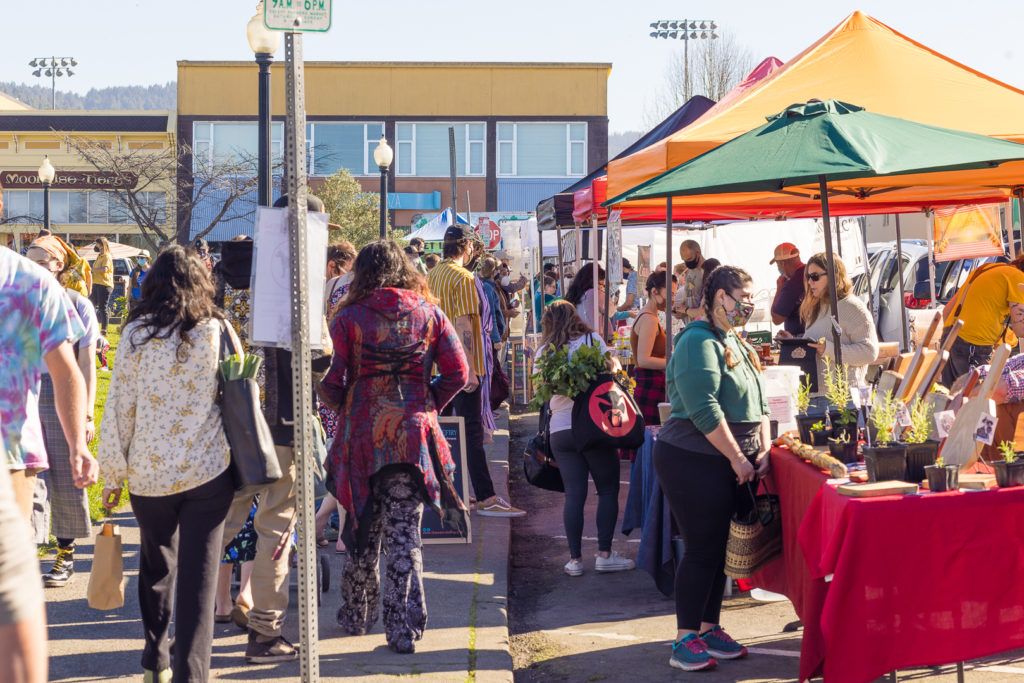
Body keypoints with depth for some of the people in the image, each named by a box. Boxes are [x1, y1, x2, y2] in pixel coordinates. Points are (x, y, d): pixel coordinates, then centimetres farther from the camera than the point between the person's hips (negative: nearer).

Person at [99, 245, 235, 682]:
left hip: (150, 472, 1)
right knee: (198, 577, -1)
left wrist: (114, 475, 6)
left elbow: (118, 409, -2)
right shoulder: (217, 330, -1)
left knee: (157, 568, 20)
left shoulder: (136, 334, -3)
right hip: (208, 470, -1)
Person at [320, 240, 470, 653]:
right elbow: (458, 373, -1)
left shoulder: (349, 317, -2)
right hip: (414, 434, 0)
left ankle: (357, 616, 31)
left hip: (362, 433, 0)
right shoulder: (428, 314, 3)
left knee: (363, 529, 16)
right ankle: (403, 629, -1)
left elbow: (331, 381, -7)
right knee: (404, 533, 2)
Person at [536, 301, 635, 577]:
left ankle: (575, 559, 4)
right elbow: (614, 369, -3)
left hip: (560, 430, 3)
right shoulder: (592, 340, -1)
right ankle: (604, 554, 3)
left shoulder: (543, 351, 7)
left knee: (574, 494, 5)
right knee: (608, 490, 7)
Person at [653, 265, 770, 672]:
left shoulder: (737, 344, 14)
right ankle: (685, 640, 4)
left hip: (730, 465, 9)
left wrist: (763, 450, 3)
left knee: (719, 548, 12)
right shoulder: (699, 342, -15)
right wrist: (737, 458, -18)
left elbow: (757, 402, 17)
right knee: (701, 550, -5)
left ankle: (709, 629, 22)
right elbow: (705, 410, -23)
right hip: (694, 463, -9)